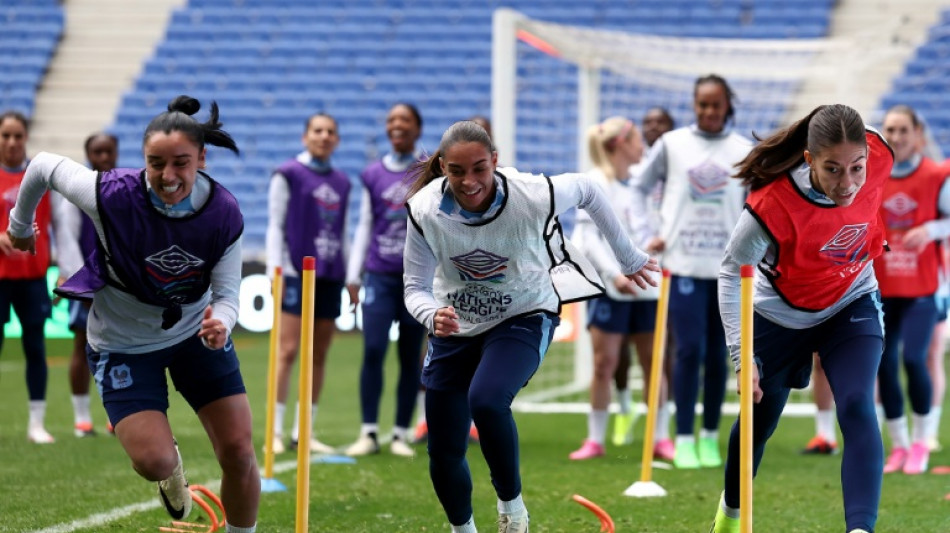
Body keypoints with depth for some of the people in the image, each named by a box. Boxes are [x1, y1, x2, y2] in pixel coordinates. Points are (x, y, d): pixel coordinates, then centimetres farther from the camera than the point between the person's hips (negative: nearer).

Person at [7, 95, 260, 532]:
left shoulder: (224, 213, -23)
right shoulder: (112, 196, -31)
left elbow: (226, 294, -16)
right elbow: (45, 165, -13)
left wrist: (220, 324, -41)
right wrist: (20, 225, 6)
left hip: (196, 329, 2)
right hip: (124, 343, -2)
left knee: (238, 453, -4)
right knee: (155, 462, -16)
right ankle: (170, 465, 24)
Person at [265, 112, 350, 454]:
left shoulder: (342, 183, 15)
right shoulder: (289, 174, 0)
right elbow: (275, 226, -1)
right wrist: (276, 270, -10)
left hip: (331, 276, 6)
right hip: (298, 272, -6)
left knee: (319, 355, 5)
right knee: (287, 351, -9)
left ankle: (304, 432, 10)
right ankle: (276, 431, -7)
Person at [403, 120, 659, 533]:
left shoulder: (533, 197, -27)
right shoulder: (425, 210, -22)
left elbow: (588, 191, -5)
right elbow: (415, 288, -15)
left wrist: (628, 257, 6)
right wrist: (433, 316, -39)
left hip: (524, 319, -3)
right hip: (455, 327, 3)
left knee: (486, 400, -34)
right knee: (444, 454, 4)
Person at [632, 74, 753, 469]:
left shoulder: (744, 152, 6)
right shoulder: (672, 144, 4)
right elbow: (640, 188, 10)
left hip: (727, 266, 2)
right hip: (684, 263, -2)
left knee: (718, 354, 5)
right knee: (689, 349, -9)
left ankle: (710, 436, 16)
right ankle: (684, 439, -3)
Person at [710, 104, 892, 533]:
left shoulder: (879, 159, -28)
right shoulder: (772, 206, -38)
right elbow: (731, 275, -22)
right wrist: (742, 357, -26)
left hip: (851, 306, 2)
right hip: (780, 316, -2)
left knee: (857, 408, -20)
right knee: (759, 419, 15)